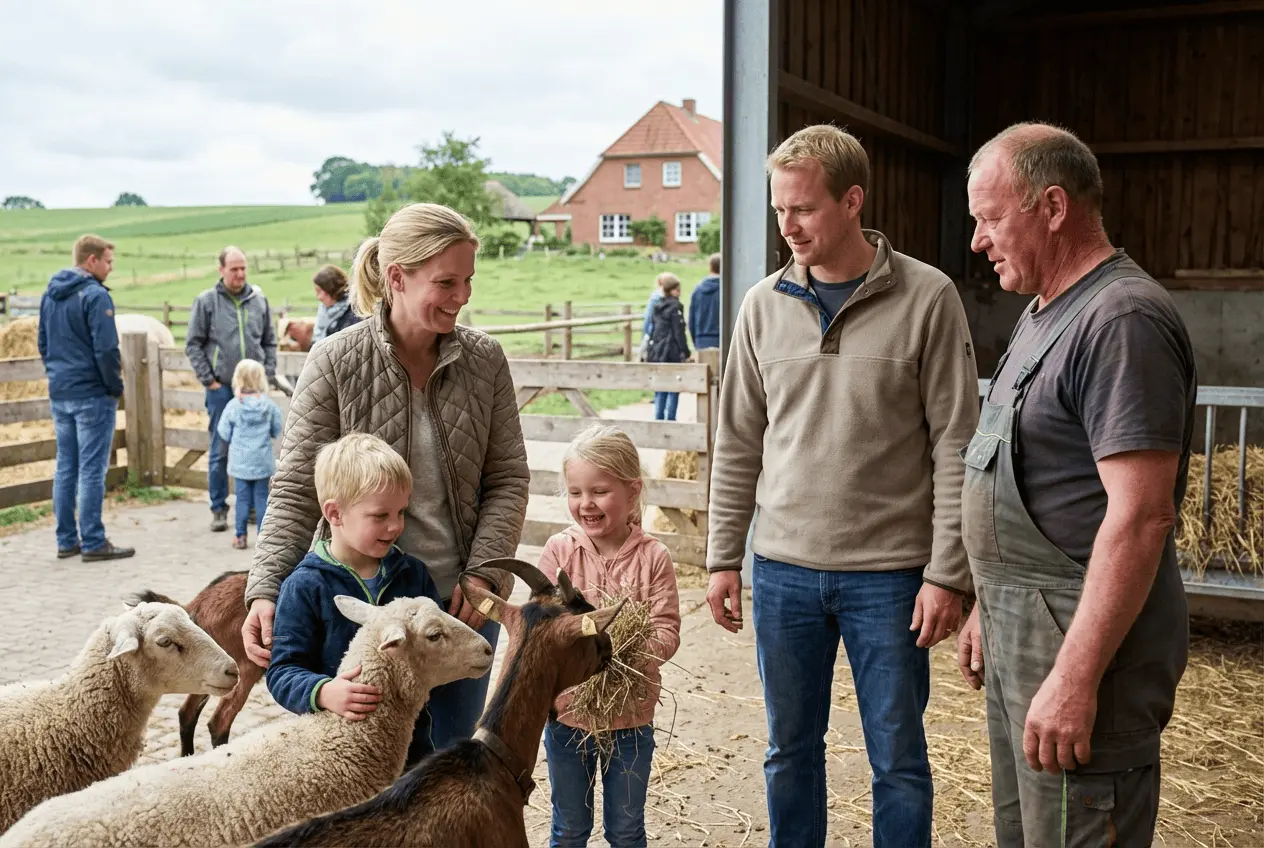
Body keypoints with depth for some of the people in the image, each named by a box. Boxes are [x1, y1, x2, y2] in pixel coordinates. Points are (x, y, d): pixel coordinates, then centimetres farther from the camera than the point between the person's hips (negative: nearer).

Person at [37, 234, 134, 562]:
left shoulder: (50, 295, 12)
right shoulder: (95, 295, -15)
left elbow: (42, 342, 18)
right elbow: (105, 349, -18)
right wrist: (116, 387, -7)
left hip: (59, 394, 8)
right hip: (92, 395, -8)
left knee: (65, 468, 11)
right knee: (92, 469, -4)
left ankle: (66, 540, 17)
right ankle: (93, 543, 0)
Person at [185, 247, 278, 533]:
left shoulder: (259, 301, 6)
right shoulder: (206, 301, -2)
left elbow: (270, 342, 12)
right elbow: (193, 345, 0)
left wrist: (268, 374, 4)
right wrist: (208, 380, -5)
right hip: (221, 388, -2)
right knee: (220, 451, 3)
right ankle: (218, 509, 12)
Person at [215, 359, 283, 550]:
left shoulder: (233, 406, -10)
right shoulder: (269, 405, -7)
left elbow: (224, 434, -4)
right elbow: (277, 431, 1)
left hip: (240, 462, 0)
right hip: (262, 462, 0)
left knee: (242, 498, 9)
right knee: (261, 498, 7)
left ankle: (240, 536, 13)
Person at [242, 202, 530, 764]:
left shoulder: (484, 360, -3)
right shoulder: (335, 364, -12)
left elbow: (507, 479, 0)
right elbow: (296, 491, -11)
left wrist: (484, 573, -11)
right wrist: (264, 591, -22)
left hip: (463, 599, 3)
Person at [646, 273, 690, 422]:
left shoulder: (658, 307, 12)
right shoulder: (675, 307, -10)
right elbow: (679, 333, -13)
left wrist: (649, 350, 22)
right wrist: (685, 352, -10)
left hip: (656, 352, 7)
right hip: (672, 354, -7)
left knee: (660, 390, 11)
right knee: (673, 389, -2)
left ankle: (658, 418, 11)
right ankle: (670, 419, -4)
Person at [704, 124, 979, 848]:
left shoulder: (926, 299, -7)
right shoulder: (764, 305, 3)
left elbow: (955, 446, -7)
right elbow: (738, 444, 8)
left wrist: (947, 573, -10)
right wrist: (724, 558, 7)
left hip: (891, 572, -3)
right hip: (784, 570, 3)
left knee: (898, 759, 10)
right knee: (791, 750, 16)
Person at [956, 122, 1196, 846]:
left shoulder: (1122, 320, -18)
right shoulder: (1045, 312, 14)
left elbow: (1140, 514, -24)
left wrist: (1075, 679, -25)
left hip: (1086, 633, -10)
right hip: (1020, 627, 10)